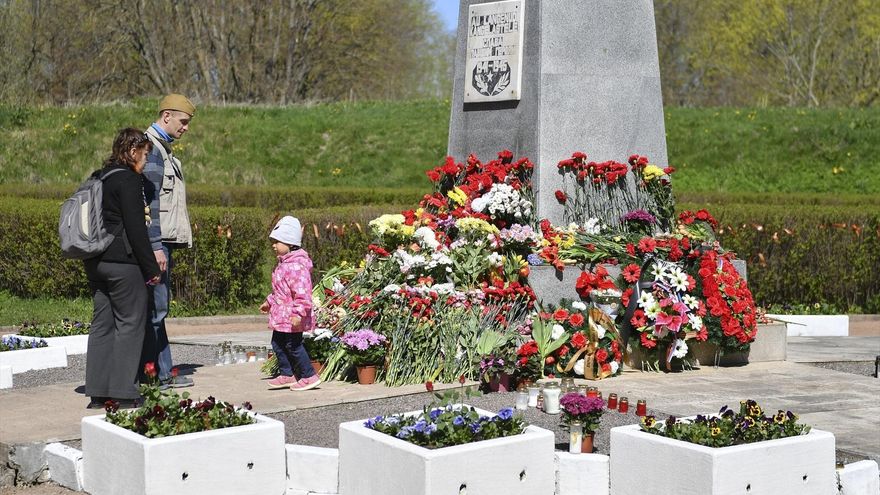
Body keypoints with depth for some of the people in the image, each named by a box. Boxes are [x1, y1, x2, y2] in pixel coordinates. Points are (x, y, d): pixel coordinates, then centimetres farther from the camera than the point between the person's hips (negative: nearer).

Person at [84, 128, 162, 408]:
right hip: (122, 262, -8)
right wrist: (152, 269, -10)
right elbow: (136, 230, -15)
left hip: (95, 262, 8)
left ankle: (98, 392, 12)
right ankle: (124, 393, 0)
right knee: (130, 323, -1)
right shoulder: (129, 180, -12)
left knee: (102, 323, 11)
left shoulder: (98, 178, 14)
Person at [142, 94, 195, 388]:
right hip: (155, 242, -11)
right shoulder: (151, 148, -12)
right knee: (155, 307, -8)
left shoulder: (162, 148, 21)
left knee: (158, 307, 12)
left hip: (162, 241, 11)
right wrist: (156, 246, -22)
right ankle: (159, 374, -6)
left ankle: (163, 373, 17)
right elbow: (148, 201, -19)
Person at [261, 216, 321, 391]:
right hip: (281, 315, 10)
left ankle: (309, 376, 8)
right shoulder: (284, 263, 13)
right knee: (278, 344, 15)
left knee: (293, 345, -3)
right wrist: (269, 302, 34)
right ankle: (286, 375, 25)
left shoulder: (297, 265, -22)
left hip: (292, 318, -10)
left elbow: (302, 292, -29)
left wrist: (298, 313, -33)